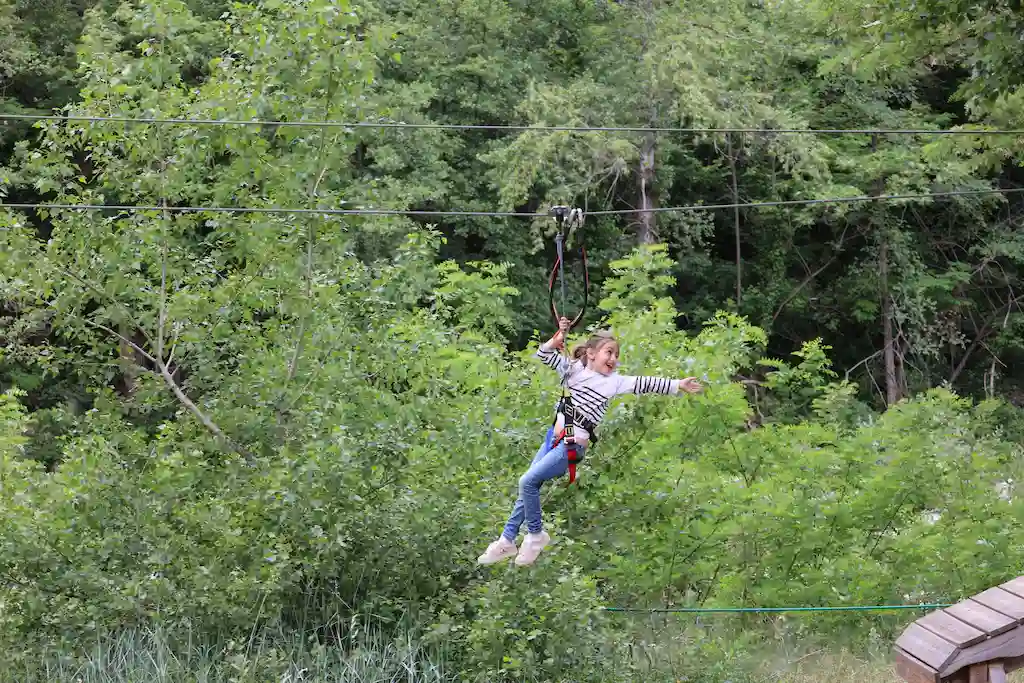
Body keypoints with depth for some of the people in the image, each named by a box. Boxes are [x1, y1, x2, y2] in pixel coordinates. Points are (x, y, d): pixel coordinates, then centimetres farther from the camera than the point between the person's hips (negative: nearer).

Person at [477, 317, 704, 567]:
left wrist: (679, 385, -17)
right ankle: (507, 541, 18)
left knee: (528, 481, -16)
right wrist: (558, 339, -13)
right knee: (528, 487, 8)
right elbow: (543, 355, 5)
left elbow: (646, 384, -10)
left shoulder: (613, 381, -3)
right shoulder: (575, 369, 7)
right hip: (554, 436, 5)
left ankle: (536, 535, 1)